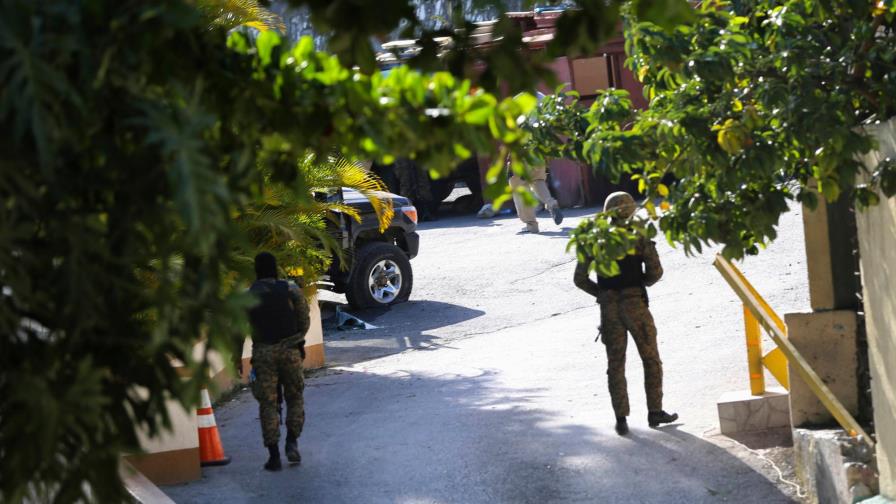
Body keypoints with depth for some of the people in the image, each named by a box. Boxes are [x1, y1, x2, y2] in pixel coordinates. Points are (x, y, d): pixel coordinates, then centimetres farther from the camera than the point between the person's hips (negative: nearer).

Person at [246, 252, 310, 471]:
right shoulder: (291, 290, 1)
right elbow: (304, 320, 4)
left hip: (263, 353, 0)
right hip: (290, 350, 0)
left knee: (268, 404, 3)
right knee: (294, 397, 16)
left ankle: (274, 455, 1)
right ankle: (292, 442, 1)